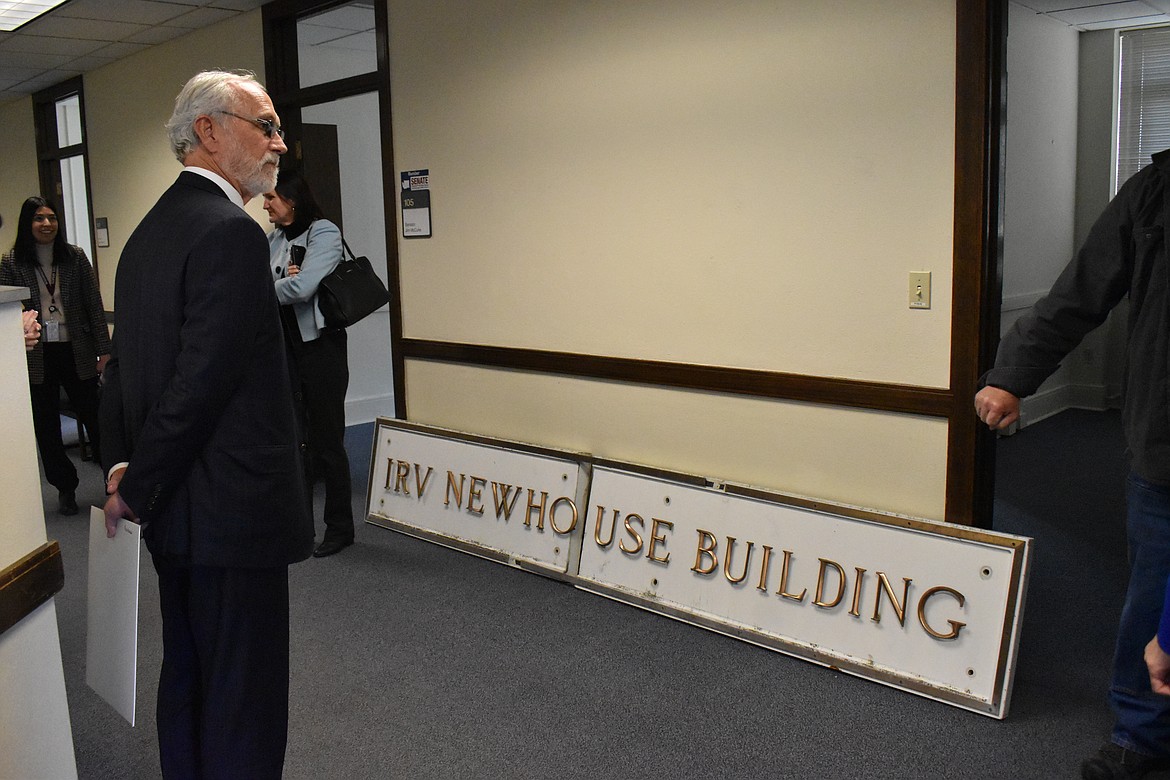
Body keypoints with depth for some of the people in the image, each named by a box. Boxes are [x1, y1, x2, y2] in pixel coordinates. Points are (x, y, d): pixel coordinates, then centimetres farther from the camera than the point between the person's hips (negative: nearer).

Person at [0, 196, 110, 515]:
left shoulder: (75, 256, 1)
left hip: (76, 352, 0)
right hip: (36, 357, 1)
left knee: (94, 417, 4)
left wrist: (104, 350, -2)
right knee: (46, 427, 9)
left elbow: (94, 306, 2)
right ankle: (65, 487, 23)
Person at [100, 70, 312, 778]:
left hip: (176, 509, 10)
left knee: (188, 679, 22)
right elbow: (201, 382, -23)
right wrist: (135, 490, -12)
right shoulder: (233, 233, -18)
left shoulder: (151, 229, 13)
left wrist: (122, 467, 7)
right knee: (244, 704, 4)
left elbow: (125, 363, 13)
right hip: (233, 513, -10)